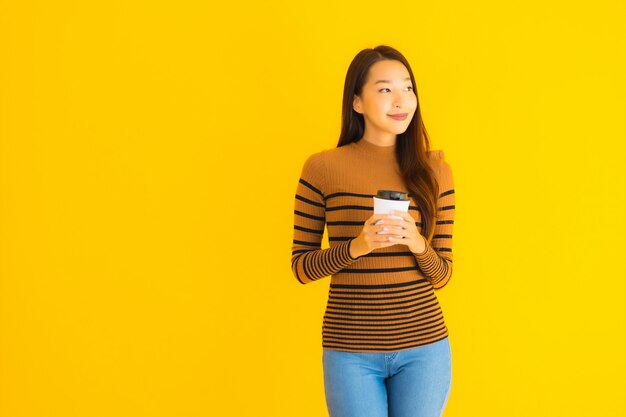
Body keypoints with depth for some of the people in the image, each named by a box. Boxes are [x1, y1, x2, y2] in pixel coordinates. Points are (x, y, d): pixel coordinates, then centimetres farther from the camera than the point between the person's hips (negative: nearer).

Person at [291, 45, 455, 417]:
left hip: (424, 346, 2)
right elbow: (301, 266, -1)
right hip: (351, 350, -2)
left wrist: (417, 243, -16)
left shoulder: (434, 169, 2)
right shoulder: (322, 167, -4)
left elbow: (442, 274, 5)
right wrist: (355, 247, -18)